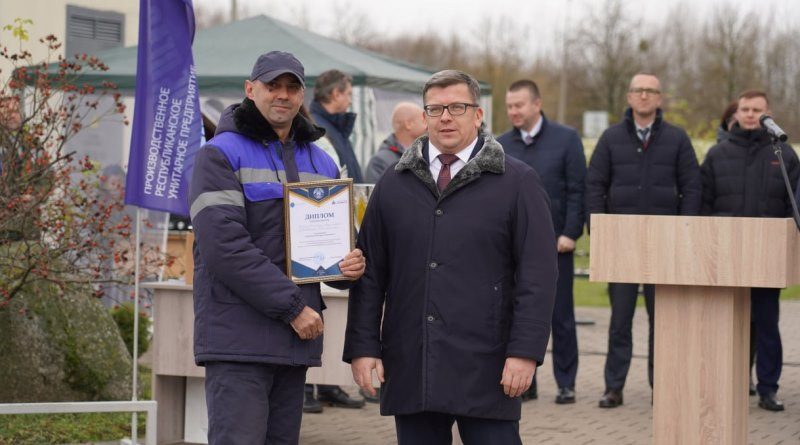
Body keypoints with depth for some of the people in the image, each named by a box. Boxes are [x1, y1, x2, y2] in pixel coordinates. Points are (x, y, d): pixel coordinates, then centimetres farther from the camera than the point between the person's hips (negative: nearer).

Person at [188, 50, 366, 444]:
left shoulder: (321, 163, 19)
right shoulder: (221, 154, -3)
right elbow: (224, 245, -14)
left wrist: (350, 265, 1)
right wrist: (292, 307, -15)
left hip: (297, 340, 7)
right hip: (239, 336, -7)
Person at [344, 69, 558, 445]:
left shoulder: (517, 183, 1)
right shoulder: (393, 185, 12)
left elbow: (537, 275, -4)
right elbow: (370, 273, 11)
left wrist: (525, 352, -11)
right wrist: (362, 347, 2)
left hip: (486, 371, -3)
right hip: (409, 368, 3)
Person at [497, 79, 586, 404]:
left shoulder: (566, 139, 0)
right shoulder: (500, 146, 8)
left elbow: (577, 190, -3)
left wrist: (570, 233, -10)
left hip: (554, 243, -3)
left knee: (561, 316, 5)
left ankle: (566, 384, 12)